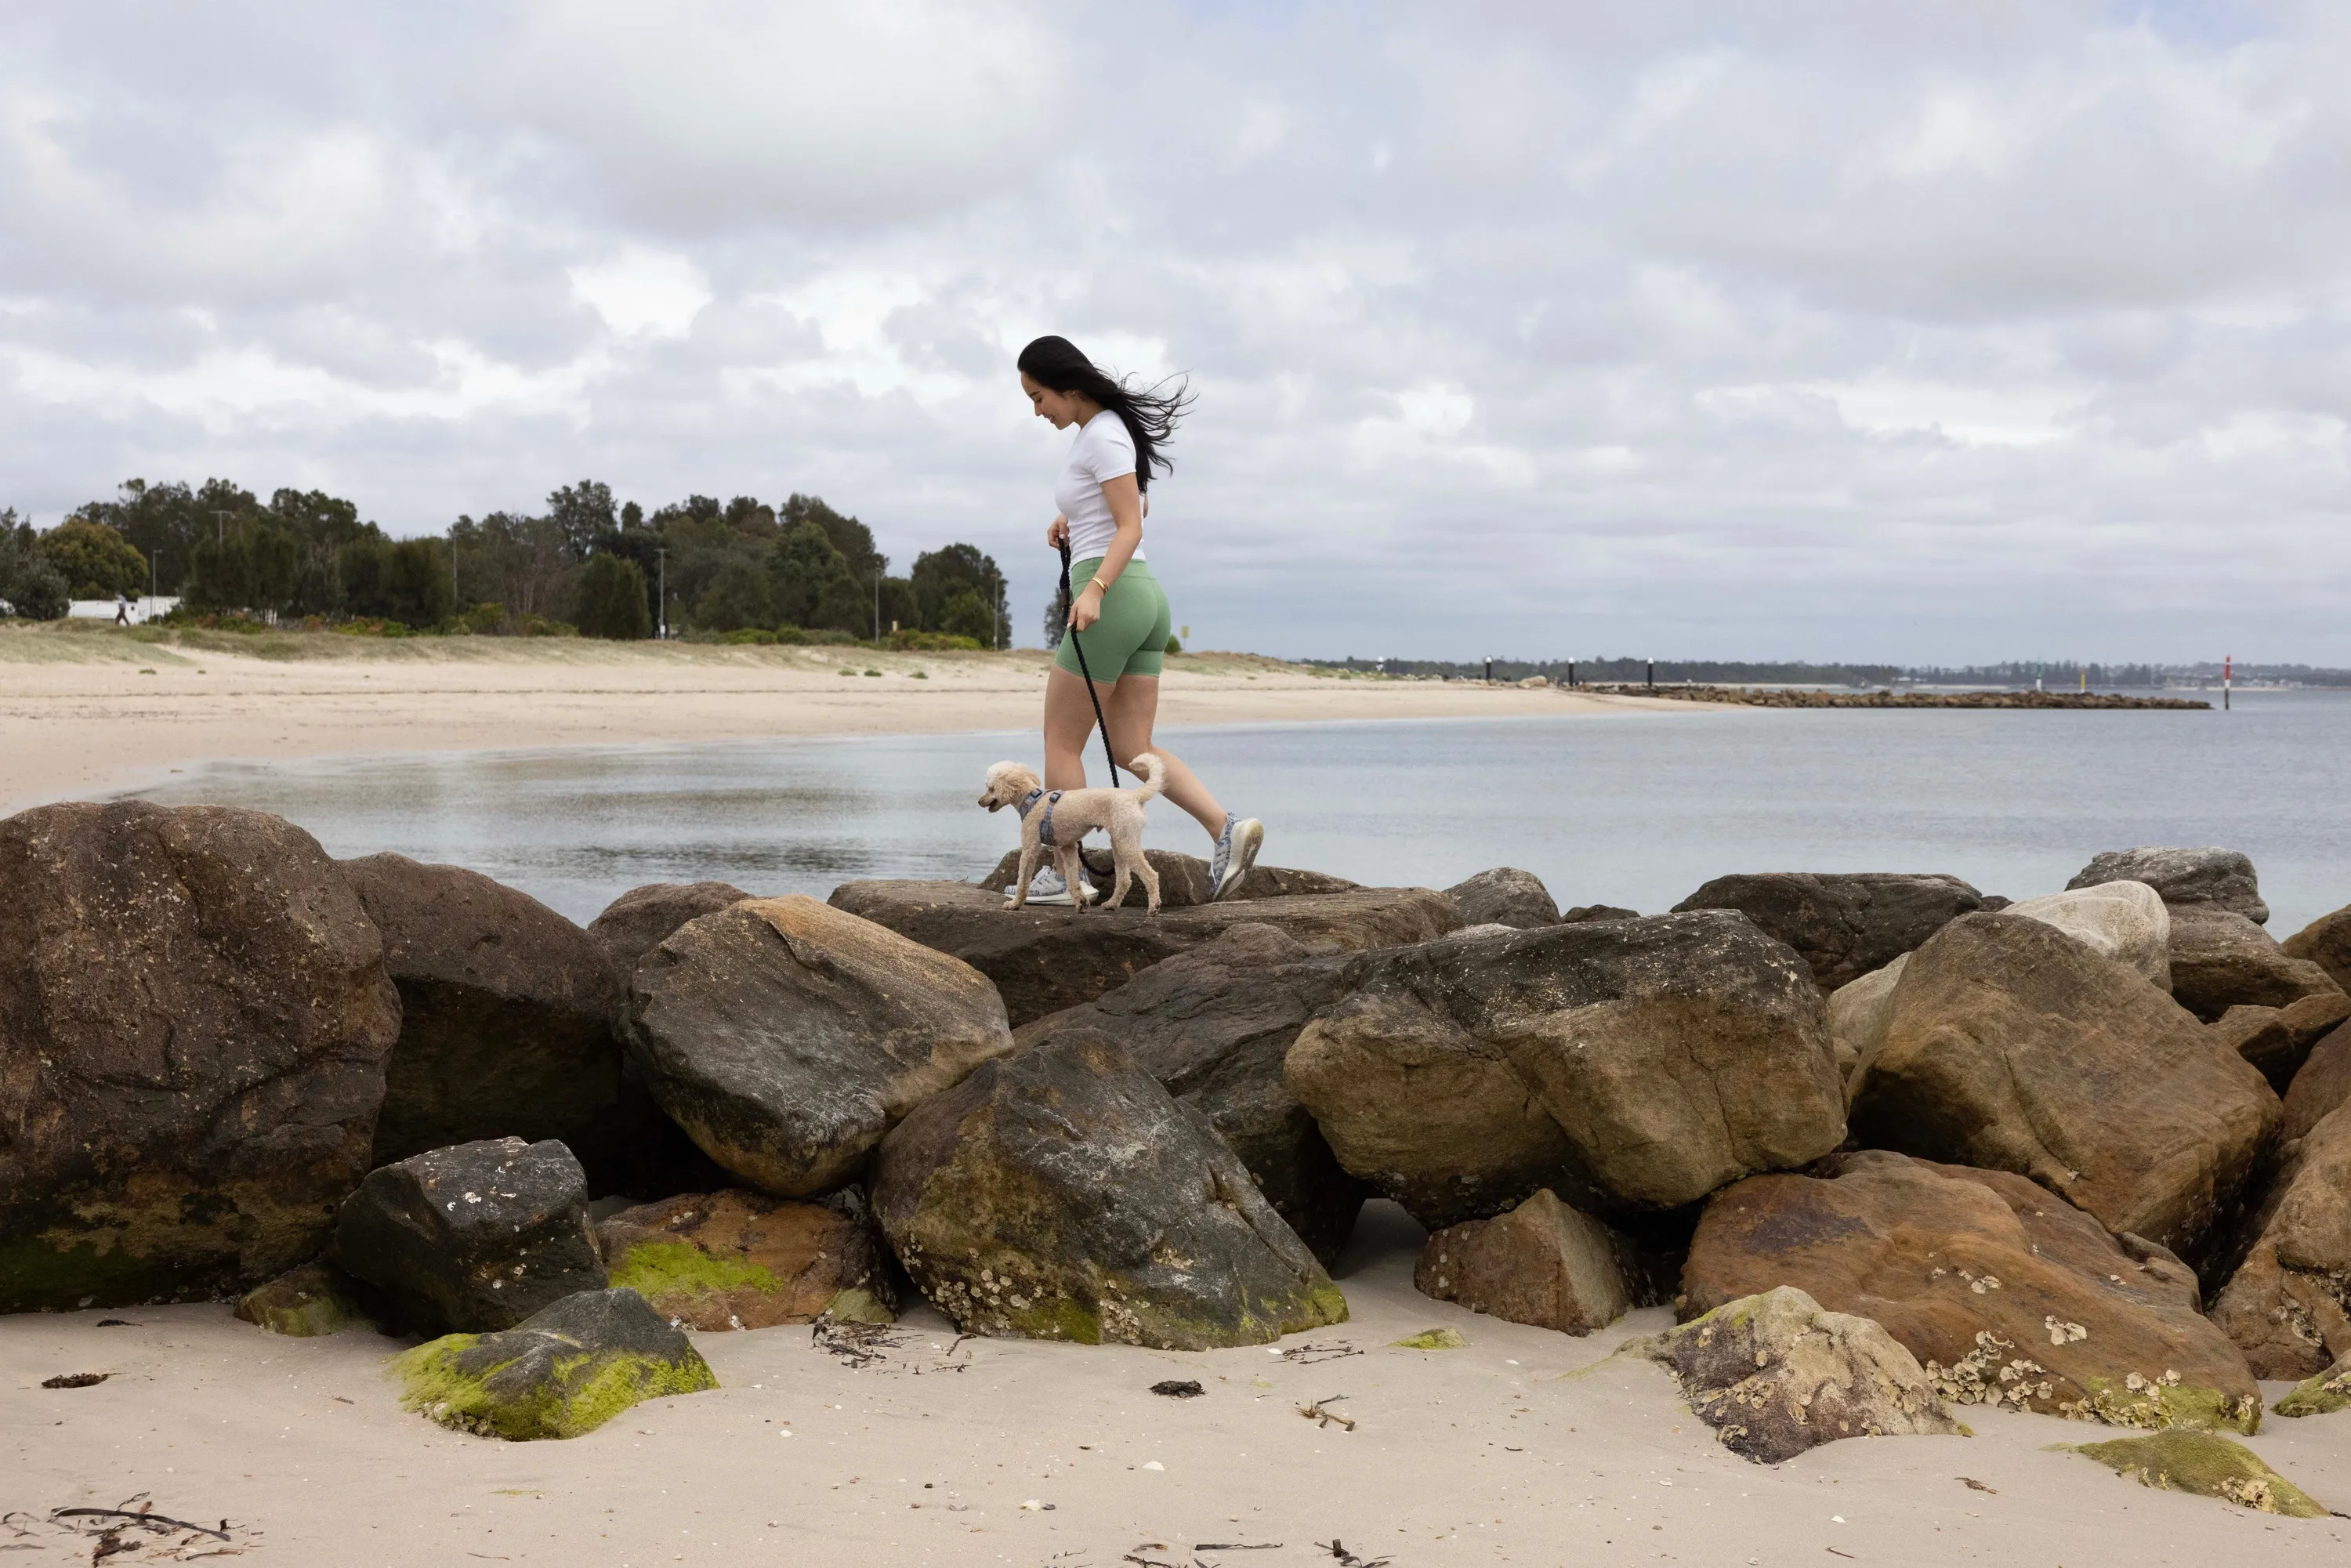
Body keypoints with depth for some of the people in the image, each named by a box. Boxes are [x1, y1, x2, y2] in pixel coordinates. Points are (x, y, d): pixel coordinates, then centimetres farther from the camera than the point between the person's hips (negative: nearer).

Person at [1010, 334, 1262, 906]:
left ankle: (1062, 874, 4)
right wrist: (1072, 520, 18)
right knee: (1132, 747, 5)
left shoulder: (1101, 438, -11)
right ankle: (1226, 827, -10)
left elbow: (1131, 528, -18)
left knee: (1061, 742, 1)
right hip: (1146, 600, 10)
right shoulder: (1110, 430, 18)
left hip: (1112, 598, -10)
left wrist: (1094, 589, -30)